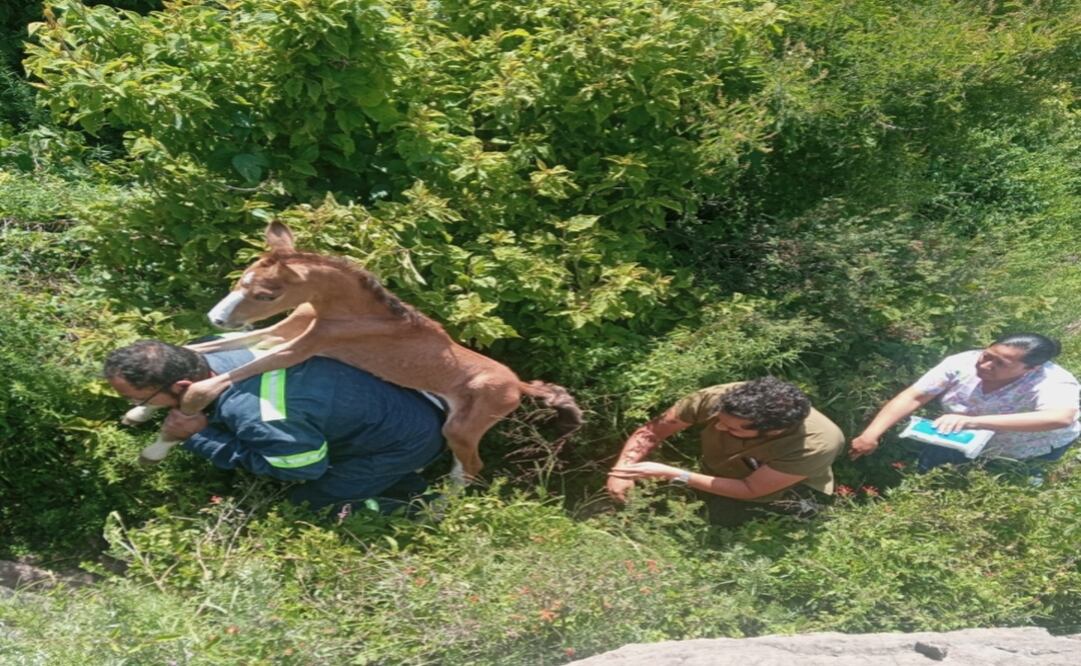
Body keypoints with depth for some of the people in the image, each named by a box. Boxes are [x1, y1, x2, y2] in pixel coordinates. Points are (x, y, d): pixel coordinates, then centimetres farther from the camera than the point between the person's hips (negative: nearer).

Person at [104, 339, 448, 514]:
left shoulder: (251, 415, -36)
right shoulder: (218, 350, -12)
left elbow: (306, 467, -18)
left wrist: (200, 436, -22)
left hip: (410, 438, -8)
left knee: (308, 502, 1)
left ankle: (403, 493, 7)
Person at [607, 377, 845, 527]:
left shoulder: (817, 444, -38)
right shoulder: (716, 399, -32)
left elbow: (750, 491, -30)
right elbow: (652, 430, -16)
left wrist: (671, 474, -35)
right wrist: (623, 470, -32)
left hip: (780, 495, -3)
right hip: (718, 483, 3)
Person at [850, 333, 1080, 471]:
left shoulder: (1053, 383, -35)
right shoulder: (964, 362, -25)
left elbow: (1061, 418, -56)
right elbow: (912, 397, -23)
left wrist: (973, 421, -63)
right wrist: (870, 436, -36)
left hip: (1028, 459, -2)